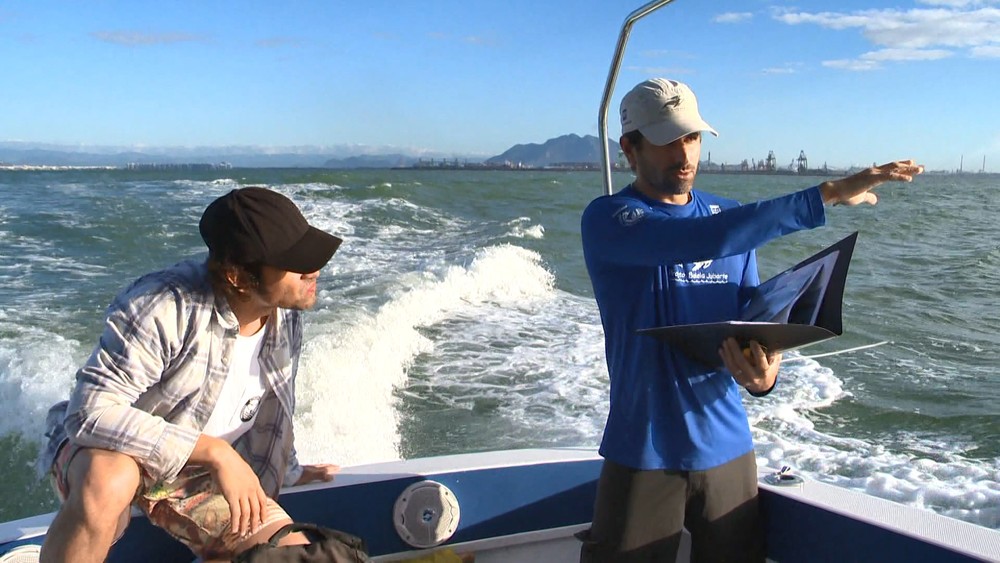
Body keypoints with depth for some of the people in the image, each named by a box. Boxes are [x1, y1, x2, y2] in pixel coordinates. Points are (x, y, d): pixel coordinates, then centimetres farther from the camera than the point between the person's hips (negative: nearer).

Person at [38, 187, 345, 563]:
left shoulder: (287, 320, -7)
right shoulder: (165, 306, -30)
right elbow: (92, 413, -35)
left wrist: (288, 473, 23)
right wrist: (215, 451, -38)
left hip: (200, 475, 5)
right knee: (107, 484, -41)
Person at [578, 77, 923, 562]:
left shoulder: (731, 216, 7)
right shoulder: (606, 219, -11)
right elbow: (705, 239, -28)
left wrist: (765, 374, -18)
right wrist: (826, 194, -26)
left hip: (728, 447, 5)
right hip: (643, 454, -5)